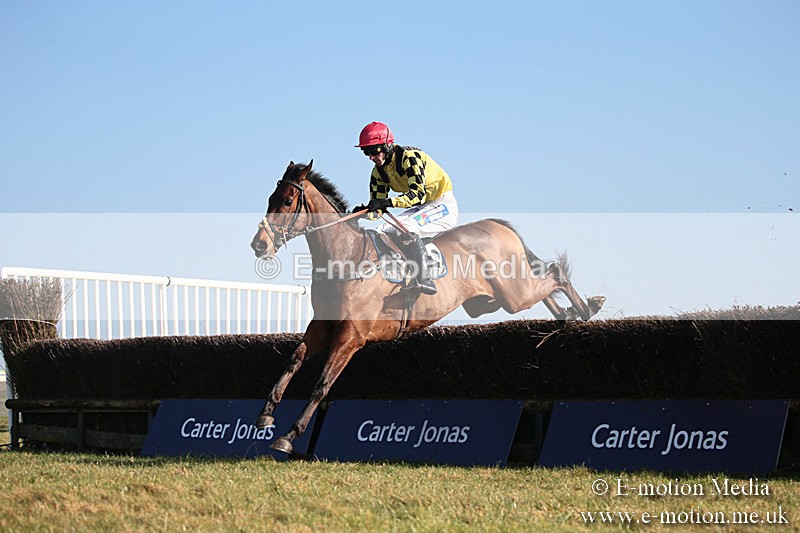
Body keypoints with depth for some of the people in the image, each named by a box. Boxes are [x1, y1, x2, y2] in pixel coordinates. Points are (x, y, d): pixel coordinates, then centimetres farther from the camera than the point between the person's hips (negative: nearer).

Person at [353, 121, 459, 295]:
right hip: (422, 209, 9)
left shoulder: (409, 157, -22)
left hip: (444, 206, -9)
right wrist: (366, 211, -22)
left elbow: (418, 193, -33)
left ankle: (423, 278, -33)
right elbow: (378, 207, 1)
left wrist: (388, 202, -43)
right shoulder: (379, 172, 3)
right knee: (383, 232, -2)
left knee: (406, 226, -31)